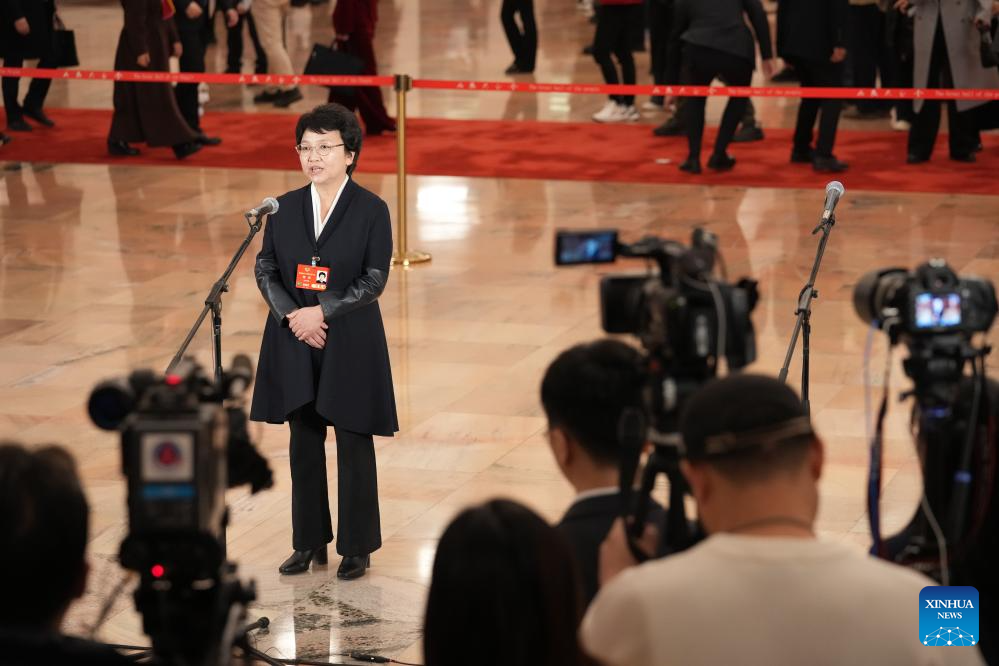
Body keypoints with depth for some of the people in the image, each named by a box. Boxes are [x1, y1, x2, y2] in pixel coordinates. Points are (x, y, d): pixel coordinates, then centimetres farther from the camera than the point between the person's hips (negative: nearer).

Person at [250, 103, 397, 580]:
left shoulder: (371, 210, -5)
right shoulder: (284, 208, 6)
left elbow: (374, 279, -9)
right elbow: (265, 268, 6)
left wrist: (322, 312, -17)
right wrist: (291, 315, -10)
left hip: (350, 342, -4)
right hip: (295, 342, 4)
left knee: (353, 445, 2)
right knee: (304, 444, 9)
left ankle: (357, 547, 11)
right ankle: (309, 542, 19)